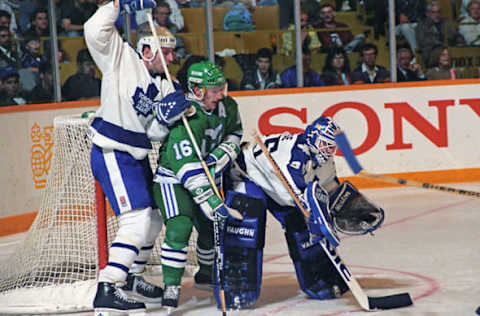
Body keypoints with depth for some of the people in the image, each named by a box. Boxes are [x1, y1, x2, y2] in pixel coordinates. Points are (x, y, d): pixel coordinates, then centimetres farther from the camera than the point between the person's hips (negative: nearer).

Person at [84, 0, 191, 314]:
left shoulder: (163, 86, 12)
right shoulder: (121, 58, -6)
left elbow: (154, 133, 6)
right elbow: (95, 32, -21)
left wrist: (166, 117, -14)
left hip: (136, 156, 9)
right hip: (112, 154, -9)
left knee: (153, 217, 17)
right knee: (137, 219, -17)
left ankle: (131, 278, 35)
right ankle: (108, 290, -18)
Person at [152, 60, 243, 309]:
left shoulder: (227, 107, -6)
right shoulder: (186, 119, -31)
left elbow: (234, 134, 13)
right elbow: (187, 168, -33)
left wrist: (220, 156, -9)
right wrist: (211, 201, -36)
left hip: (206, 175, 8)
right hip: (172, 178, -8)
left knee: (212, 226, 15)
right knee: (179, 228, -24)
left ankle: (206, 274, 40)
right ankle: (171, 286, -20)